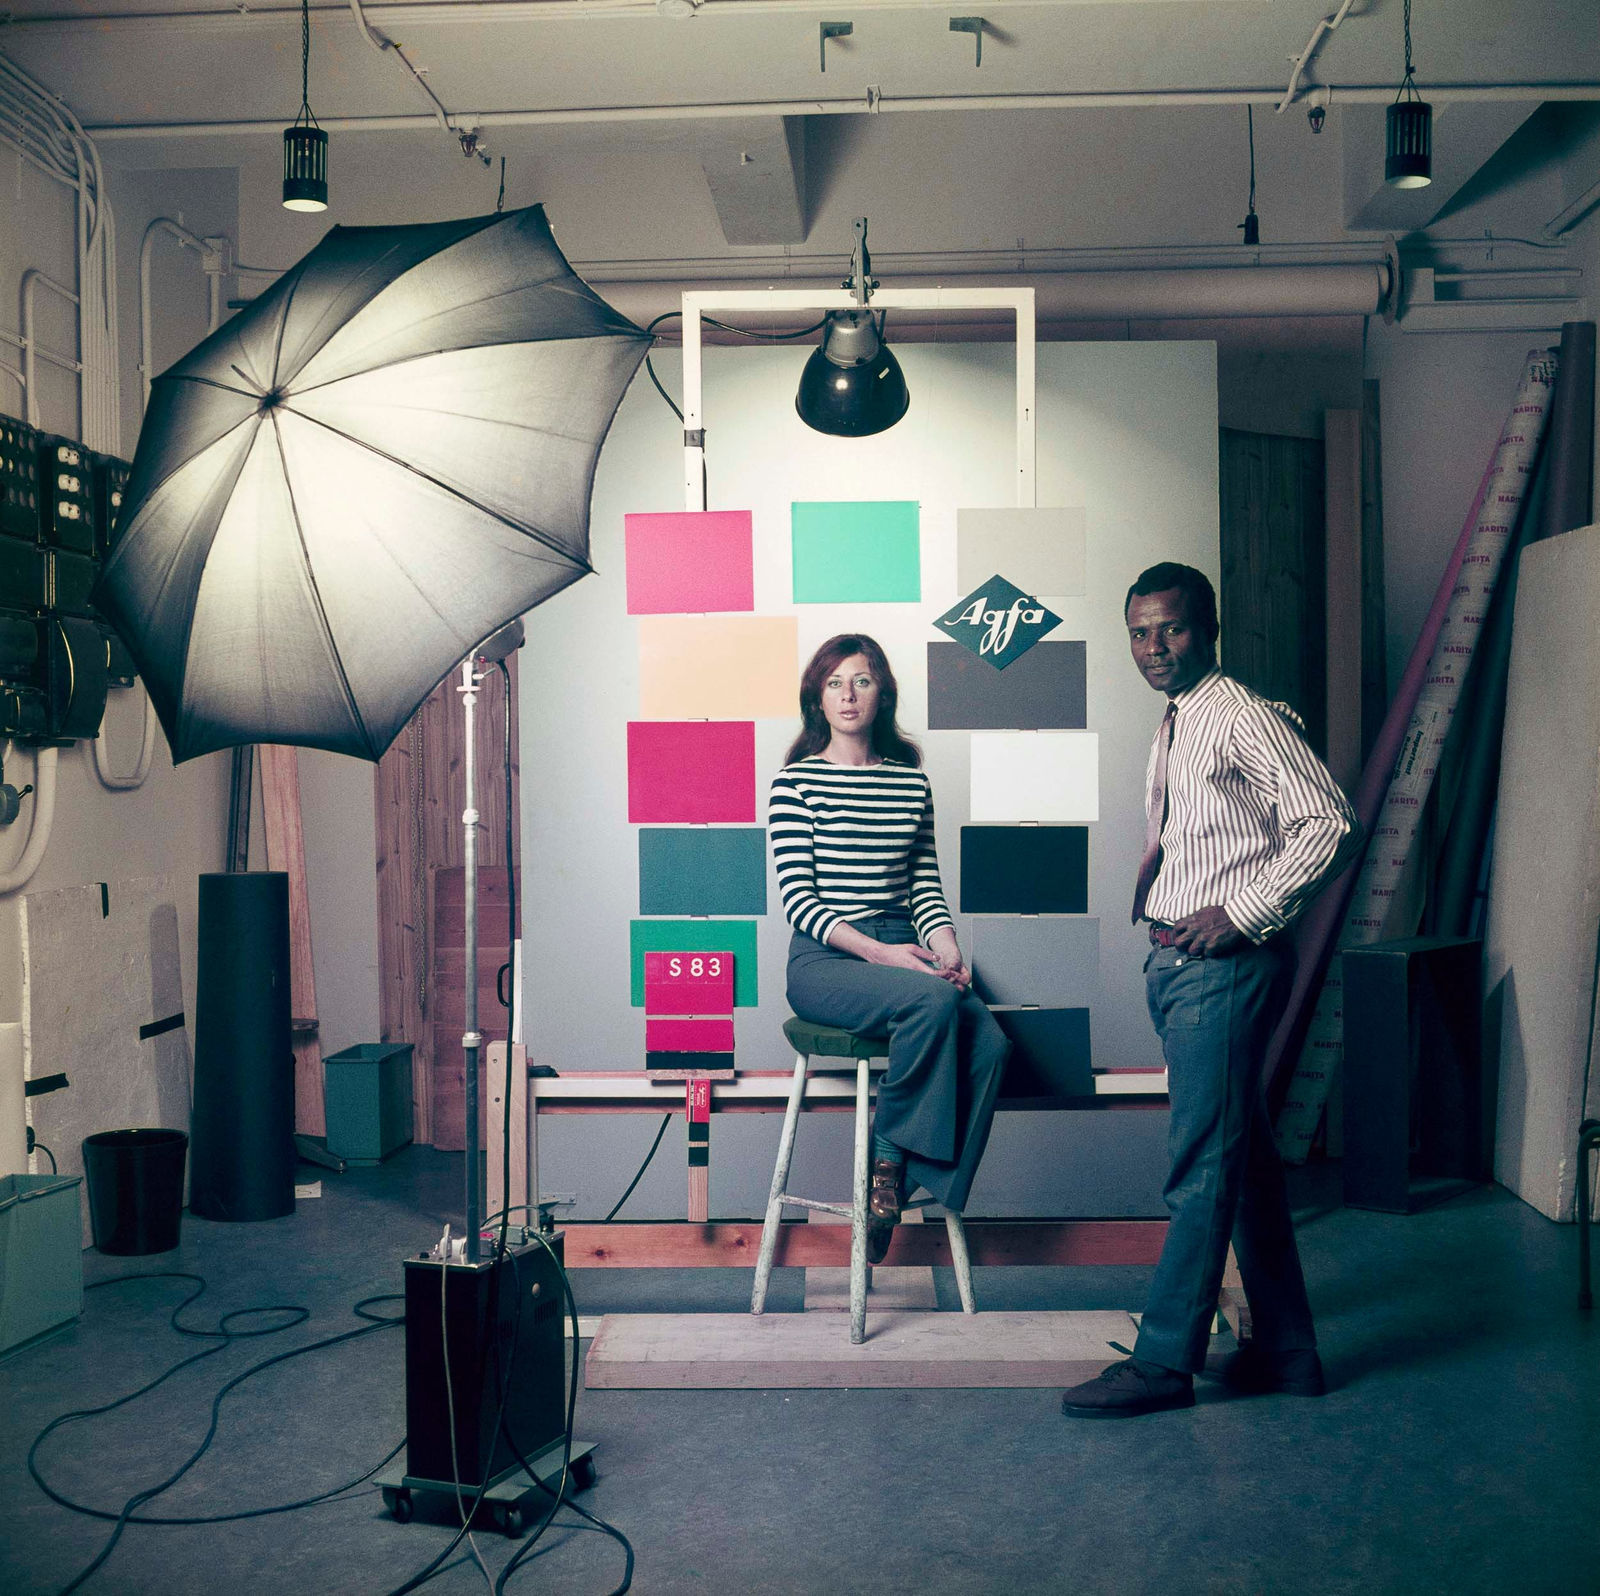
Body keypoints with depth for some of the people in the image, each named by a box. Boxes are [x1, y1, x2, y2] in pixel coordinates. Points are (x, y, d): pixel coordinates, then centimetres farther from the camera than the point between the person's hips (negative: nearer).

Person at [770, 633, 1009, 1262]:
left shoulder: (911, 779, 14)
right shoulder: (797, 780, 0)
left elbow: (926, 886, 14)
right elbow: (797, 897, -7)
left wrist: (948, 951, -6)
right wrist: (877, 952, -18)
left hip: (902, 952, 5)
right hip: (825, 961, -5)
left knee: (990, 1044, -23)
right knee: (934, 1000, -33)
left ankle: (900, 1182, -9)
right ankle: (887, 1155, -13)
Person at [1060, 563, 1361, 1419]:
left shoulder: (1246, 718, -9)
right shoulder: (1172, 730, 18)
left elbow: (1330, 823, -16)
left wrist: (1241, 914, -18)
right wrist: (1152, 874, 9)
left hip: (1223, 964, -9)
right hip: (1174, 962, 9)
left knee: (1203, 1164, -4)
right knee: (1244, 1156, 14)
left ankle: (1165, 1358, 3)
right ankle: (1285, 1350, 23)